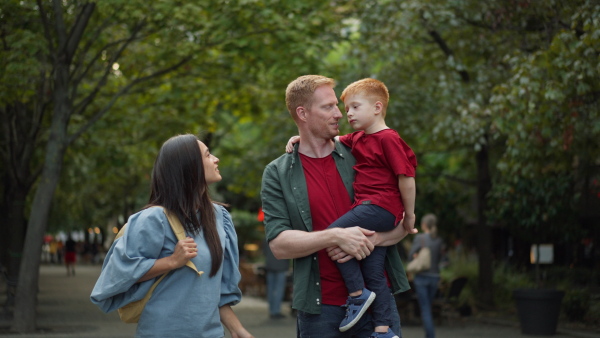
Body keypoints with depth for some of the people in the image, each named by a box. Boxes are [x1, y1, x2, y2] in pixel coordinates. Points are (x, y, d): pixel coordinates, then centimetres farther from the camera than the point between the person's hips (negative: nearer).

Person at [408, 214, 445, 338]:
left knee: (425, 309, -3)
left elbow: (411, 253, -7)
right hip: (434, 277, 4)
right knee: (428, 308, 17)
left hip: (421, 276, -4)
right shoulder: (439, 241, 4)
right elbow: (439, 258, 11)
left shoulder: (420, 238, -9)